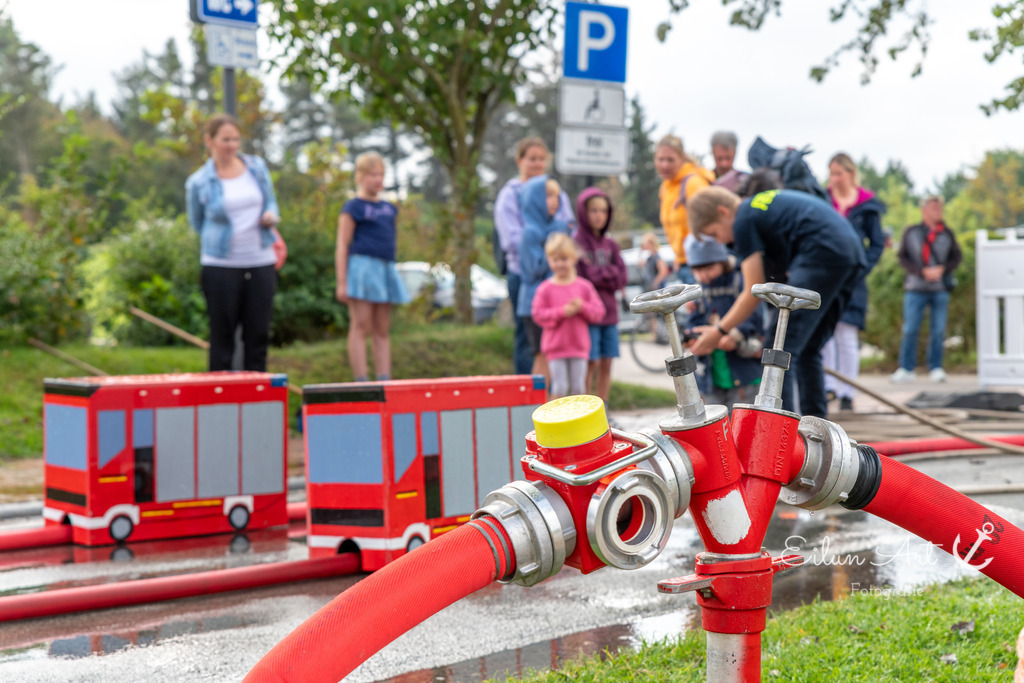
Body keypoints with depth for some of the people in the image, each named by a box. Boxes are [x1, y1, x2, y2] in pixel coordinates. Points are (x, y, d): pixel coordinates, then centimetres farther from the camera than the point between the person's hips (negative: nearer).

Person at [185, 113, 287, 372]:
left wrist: (270, 216, -5)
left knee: (258, 334, 5)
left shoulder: (257, 166, 7)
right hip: (220, 266, -3)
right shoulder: (198, 182, 0)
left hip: (261, 263, 3)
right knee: (222, 337, 2)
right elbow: (197, 224, 13)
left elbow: (270, 202, 17)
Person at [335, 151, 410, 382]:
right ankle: (361, 381, -6)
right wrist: (341, 283, -11)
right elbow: (342, 246, -5)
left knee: (382, 330, 7)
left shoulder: (389, 208, 17)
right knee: (361, 327, -6)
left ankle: (385, 381, 8)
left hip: (386, 268, 7)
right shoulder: (353, 207, -2)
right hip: (362, 266, -7)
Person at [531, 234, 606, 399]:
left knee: (578, 387, 7)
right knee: (560, 387, -2)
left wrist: (582, 307, -16)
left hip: (579, 345, 2)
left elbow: (599, 311, 3)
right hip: (555, 346, -2)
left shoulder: (584, 286, 3)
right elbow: (538, 314, -10)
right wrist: (561, 312, -19)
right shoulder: (545, 289, -4)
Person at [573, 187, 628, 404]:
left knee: (606, 364, 6)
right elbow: (582, 277, -13)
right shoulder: (576, 243, -5)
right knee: (591, 363, -7)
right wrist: (609, 274, -7)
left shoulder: (610, 245, 13)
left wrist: (599, 273, -9)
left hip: (609, 313, 6)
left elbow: (622, 278, 4)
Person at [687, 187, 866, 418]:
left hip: (822, 254, -10)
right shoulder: (764, 202, 26)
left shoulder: (744, 220, 0)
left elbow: (754, 294, 1)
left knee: (778, 348, -8)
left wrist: (719, 331, 11)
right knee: (807, 349, 17)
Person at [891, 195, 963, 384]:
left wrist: (942, 270, -8)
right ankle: (906, 369, 5)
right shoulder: (911, 232, 3)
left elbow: (957, 257, 11)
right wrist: (922, 272, -11)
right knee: (910, 329, -3)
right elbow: (902, 257, 1)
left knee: (938, 330, 1)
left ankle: (936, 368, 11)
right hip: (916, 288, -1)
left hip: (941, 289, 1)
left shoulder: (947, 234, 7)